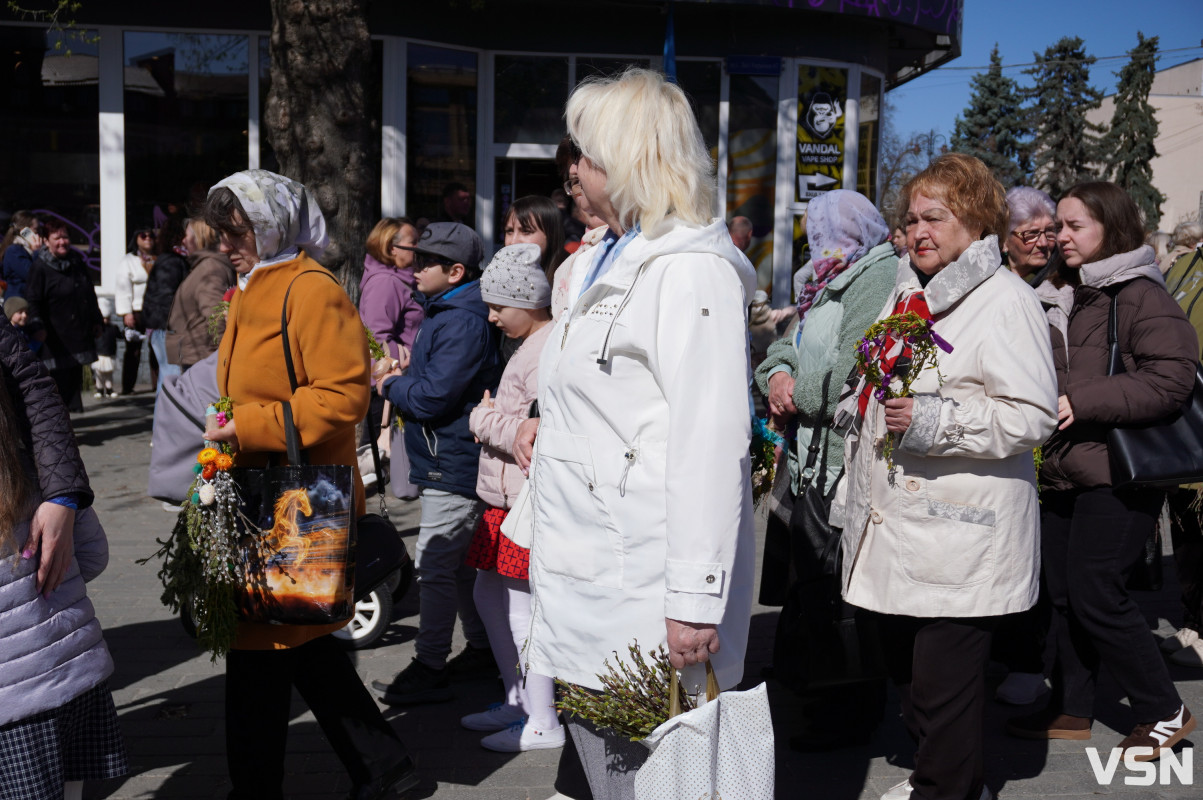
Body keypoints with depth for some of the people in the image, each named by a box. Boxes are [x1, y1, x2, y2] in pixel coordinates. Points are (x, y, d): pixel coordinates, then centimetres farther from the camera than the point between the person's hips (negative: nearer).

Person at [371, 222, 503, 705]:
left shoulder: (463, 323, -20)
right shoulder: (445, 313, 15)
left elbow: (433, 397, -24)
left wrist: (391, 385, -7)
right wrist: (408, 373, 9)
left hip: (453, 465, -11)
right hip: (448, 461, 11)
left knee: (434, 566, -5)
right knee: (461, 563, 18)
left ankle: (429, 670, 2)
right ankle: (483, 648, 30)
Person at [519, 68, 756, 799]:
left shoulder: (691, 271, -16)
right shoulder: (608, 260, 17)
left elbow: (710, 444, -23)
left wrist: (695, 602, -25)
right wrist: (548, 426, 15)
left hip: (642, 590, -10)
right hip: (589, 573, 10)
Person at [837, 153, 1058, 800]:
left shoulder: (1004, 299, -10)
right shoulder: (905, 292, 17)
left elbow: (1031, 415, -18)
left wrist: (933, 422, -24)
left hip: (958, 535, -9)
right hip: (890, 521, 9)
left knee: (943, 683, -2)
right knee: (905, 669, 19)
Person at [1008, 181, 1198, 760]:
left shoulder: (1142, 295, -10)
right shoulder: (1079, 296, 17)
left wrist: (1081, 403, -23)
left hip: (1117, 473, -9)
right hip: (1065, 471, 9)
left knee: (1095, 593, -7)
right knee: (1063, 592, 11)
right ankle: (1072, 710, 23)